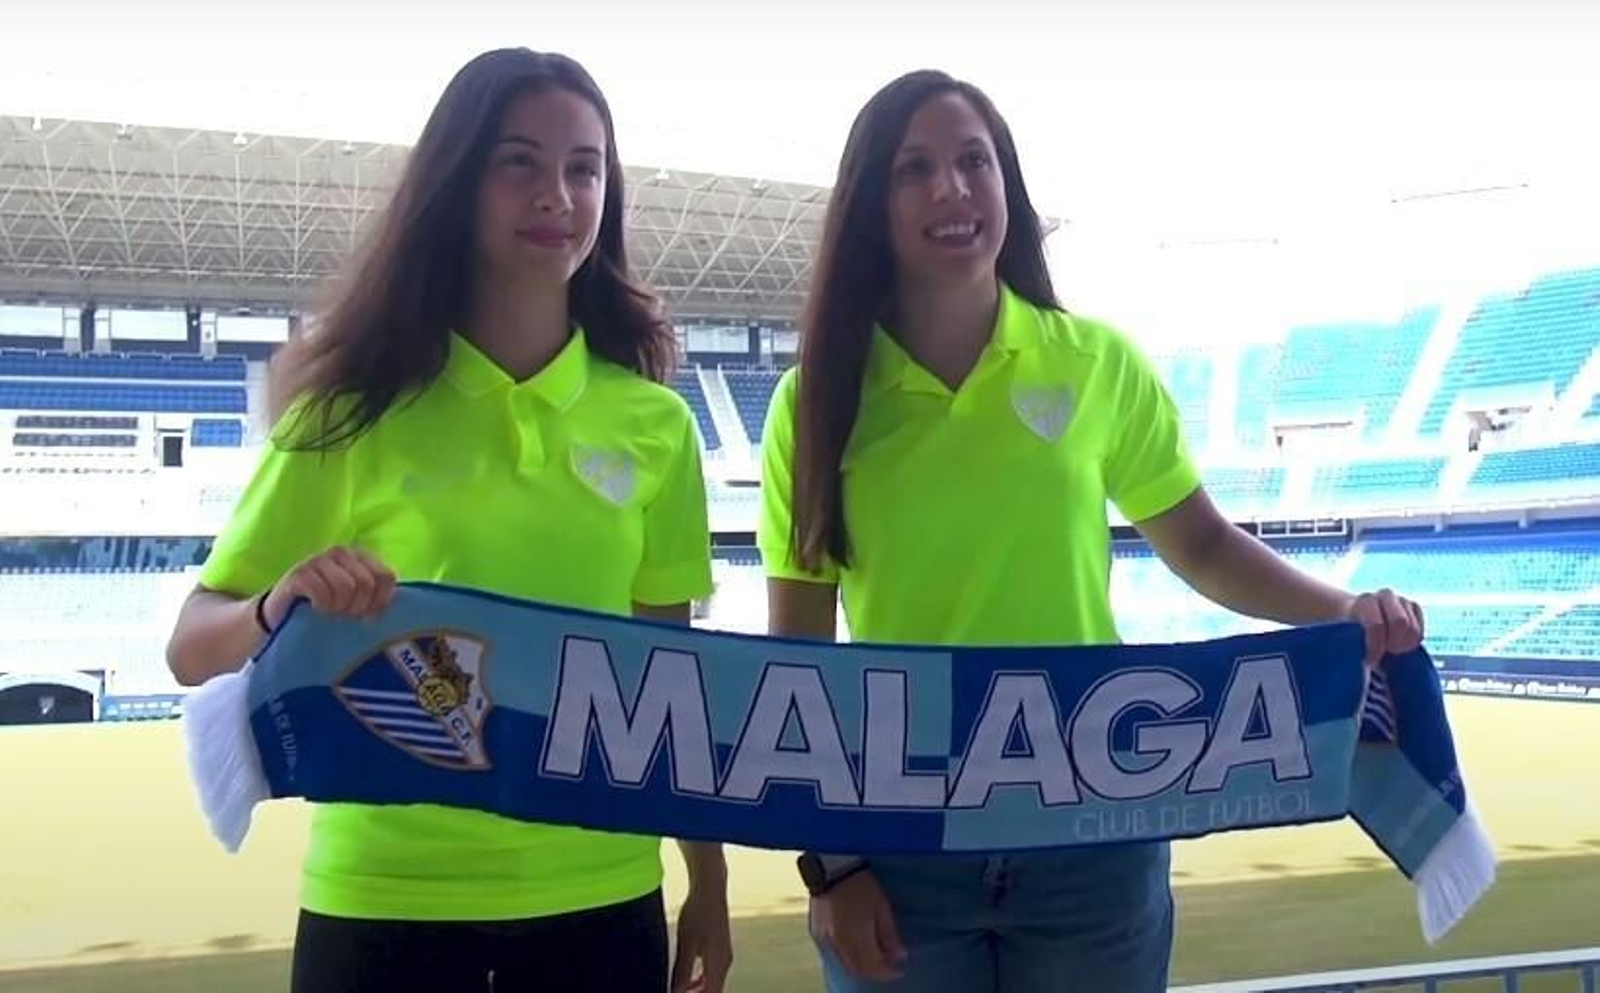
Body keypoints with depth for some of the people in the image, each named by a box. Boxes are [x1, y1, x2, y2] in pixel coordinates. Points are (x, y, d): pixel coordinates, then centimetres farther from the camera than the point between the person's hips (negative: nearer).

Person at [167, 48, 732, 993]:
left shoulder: (654, 424, 0)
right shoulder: (357, 409, -6)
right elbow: (195, 648, -3)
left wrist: (708, 883, 11)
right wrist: (283, 610, -25)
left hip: (600, 896, 2)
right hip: (386, 899, -2)